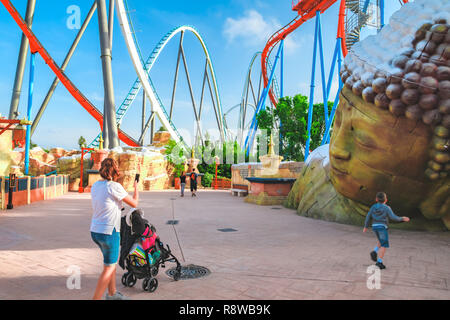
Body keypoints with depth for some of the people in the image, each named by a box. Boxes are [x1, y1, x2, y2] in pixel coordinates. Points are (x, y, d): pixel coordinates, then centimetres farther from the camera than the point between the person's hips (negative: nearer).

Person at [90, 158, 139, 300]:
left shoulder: (95, 185, 5)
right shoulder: (115, 187, -18)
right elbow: (134, 203, -9)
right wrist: (136, 188, 6)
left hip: (95, 231, 8)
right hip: (109, 232, -8)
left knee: (112, 261, 24)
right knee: (109, 268, 6)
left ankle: (112, 293, 37)